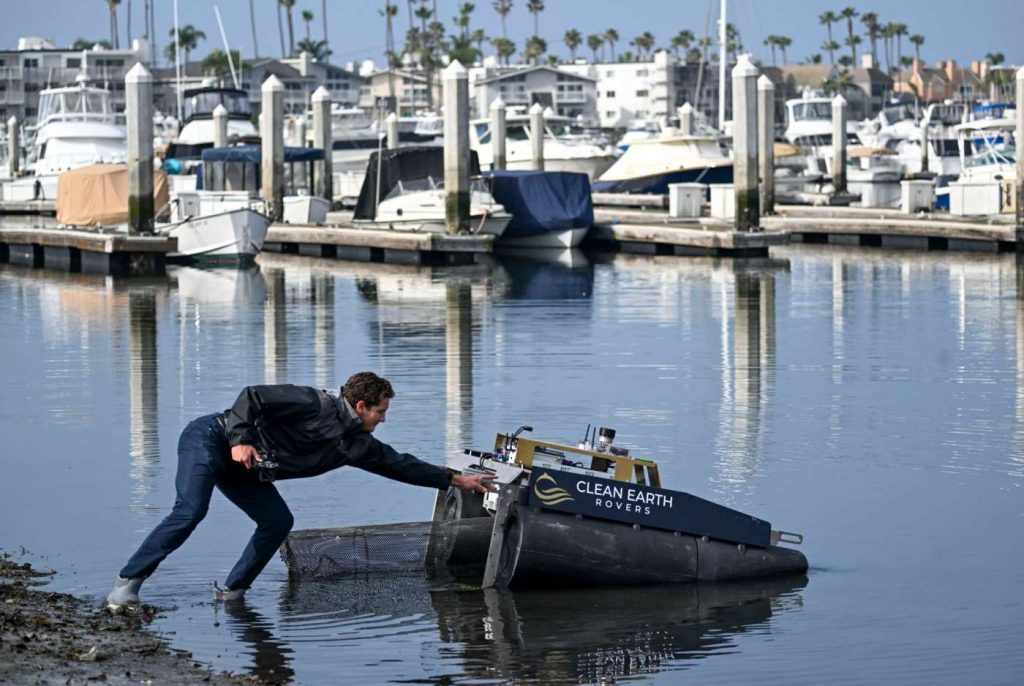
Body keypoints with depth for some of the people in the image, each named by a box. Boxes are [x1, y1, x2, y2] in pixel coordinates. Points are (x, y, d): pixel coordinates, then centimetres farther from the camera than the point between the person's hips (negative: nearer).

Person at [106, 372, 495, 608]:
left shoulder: (357, 445, 5)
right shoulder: (315, 405, -20)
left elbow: (400, 464, 11)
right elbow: (252, 396, -22)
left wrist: (456, 480, 13)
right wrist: (241, 439, -32)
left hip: (243, 473, 9)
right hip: (210, 439, -9)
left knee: (277, 522, -3)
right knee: (190, 511, -25)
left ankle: (230, 592, 4)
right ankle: (127, 584, -23)